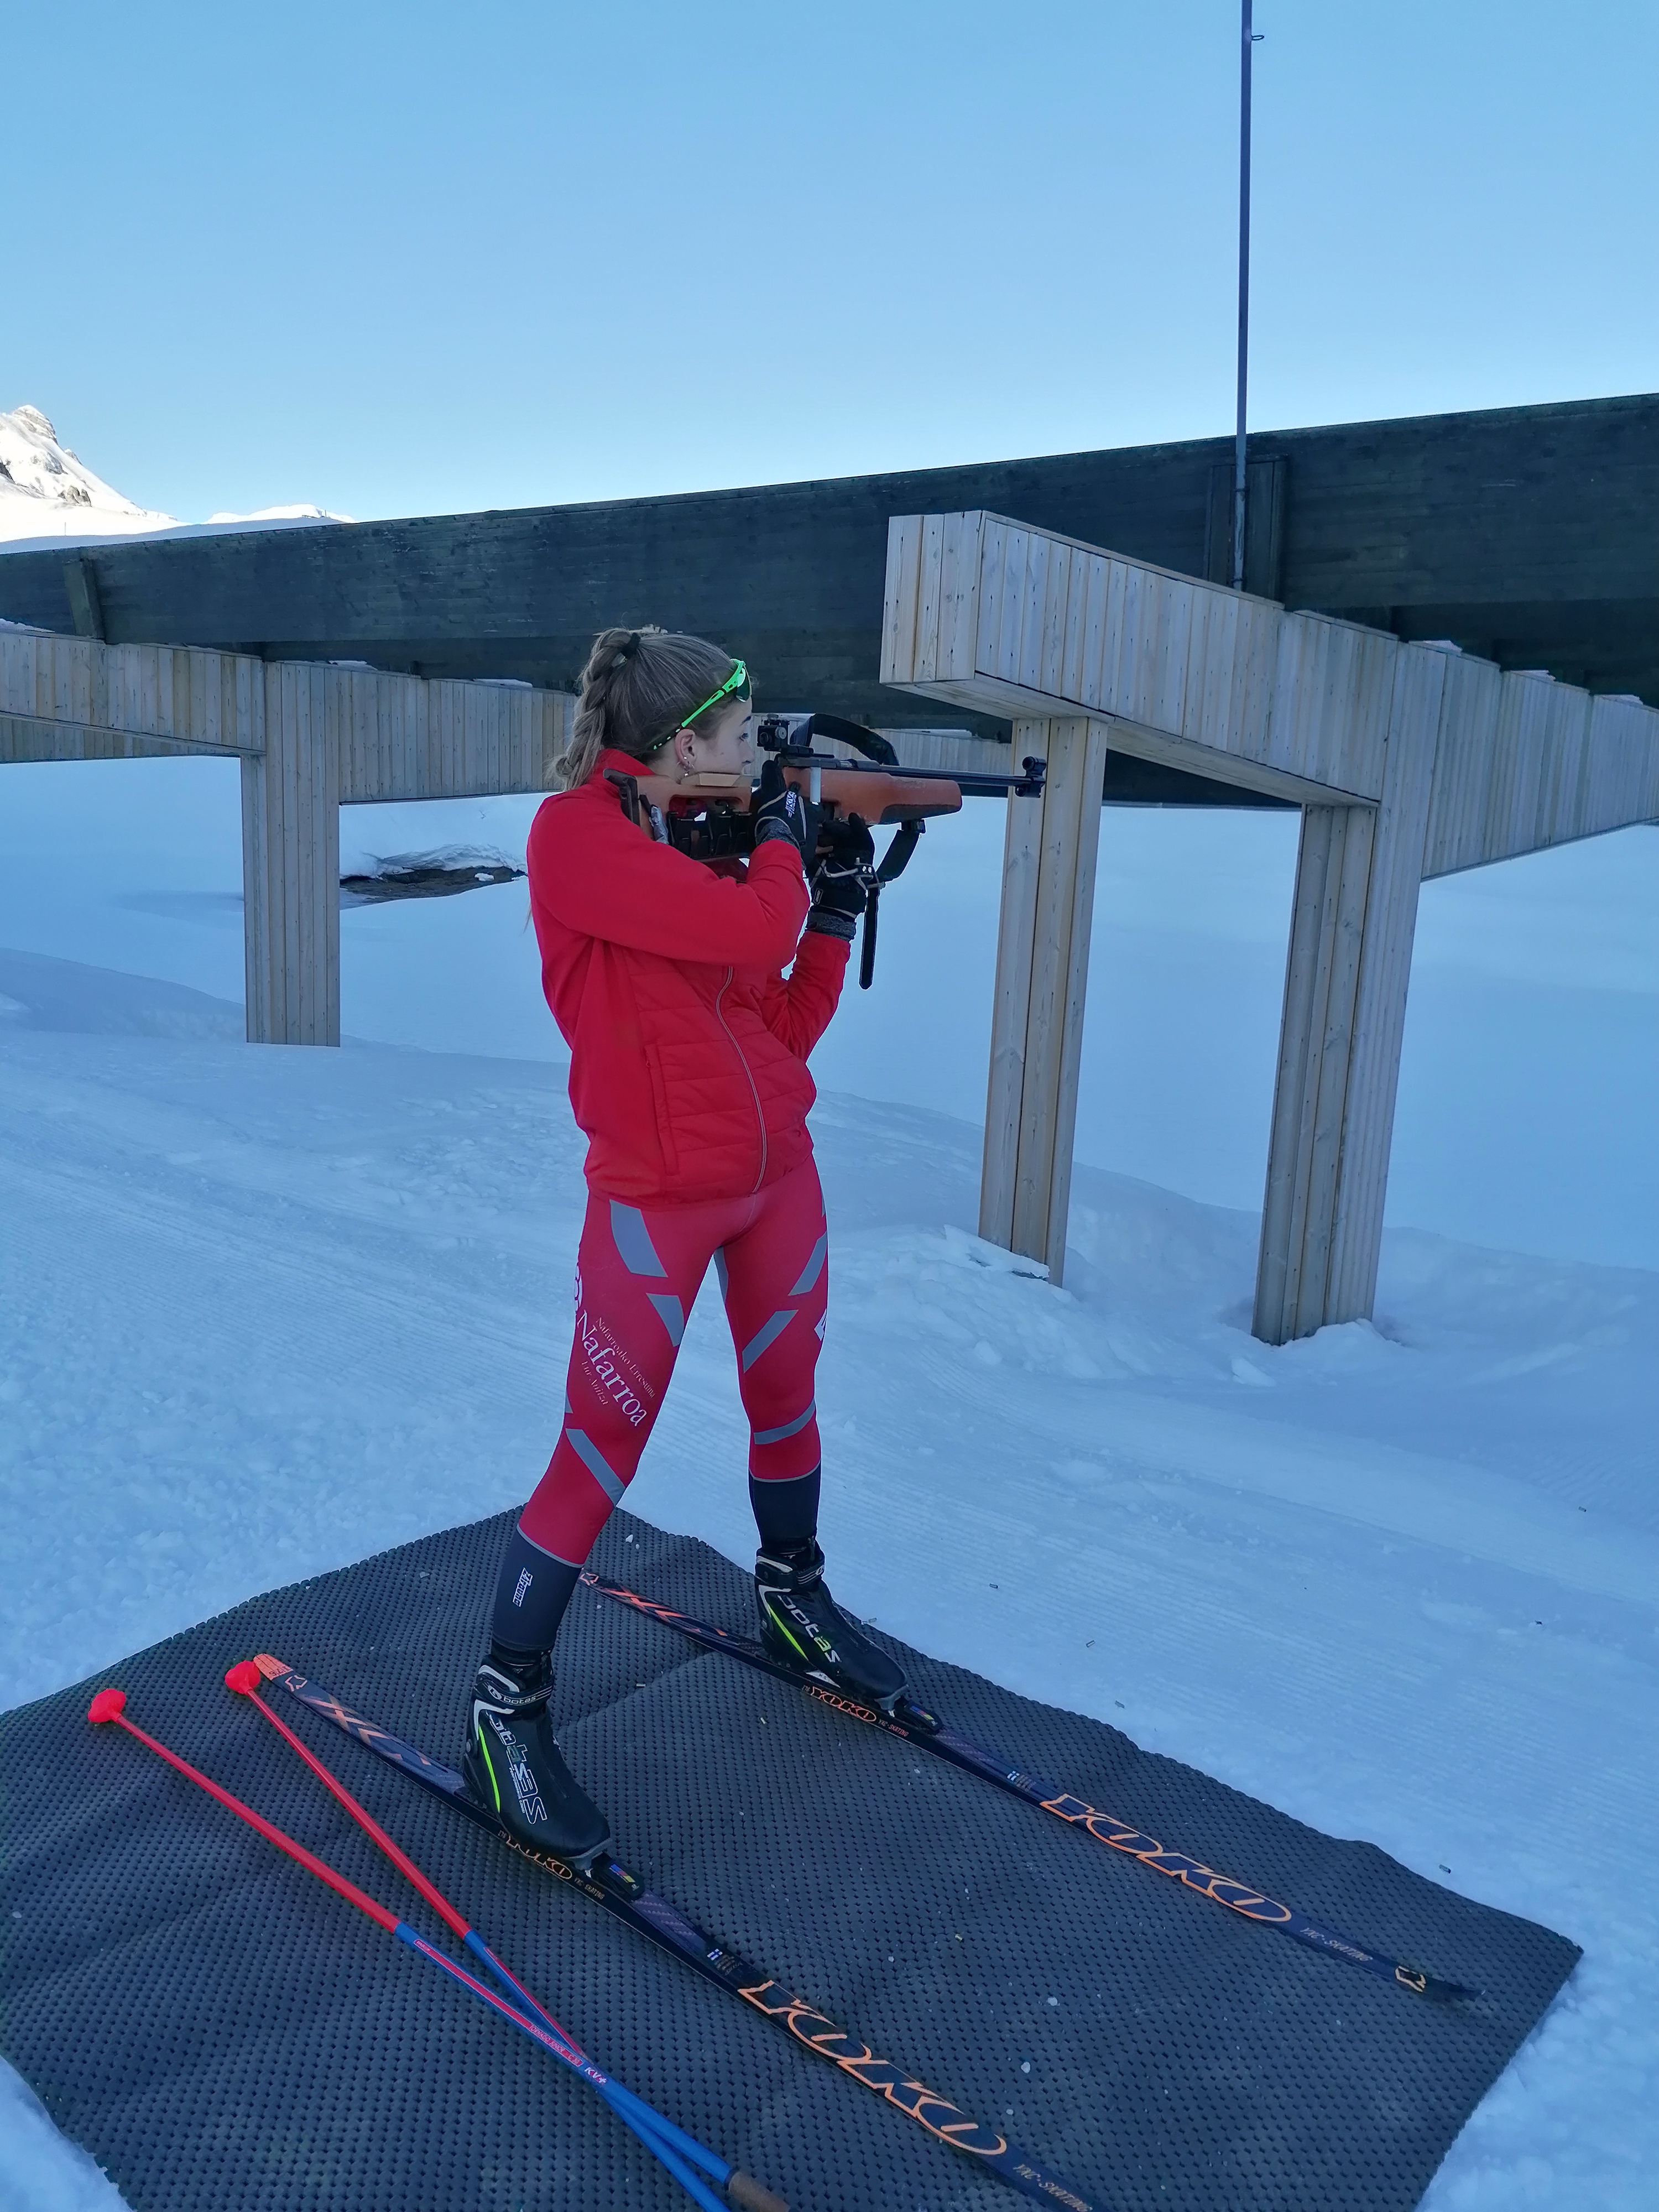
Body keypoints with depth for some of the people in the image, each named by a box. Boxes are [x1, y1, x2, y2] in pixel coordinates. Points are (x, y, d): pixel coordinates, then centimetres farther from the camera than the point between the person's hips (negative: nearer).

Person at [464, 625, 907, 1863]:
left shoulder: (710, 847, 7)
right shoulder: (579, 832, -14)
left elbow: (784, 1028, 10)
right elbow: (751, 933, -25)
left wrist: (836, 909, 3)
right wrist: (782, 842, -6)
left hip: (780, 1171, 7)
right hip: (660, 1197, -7)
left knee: (788, 1395, 20)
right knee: (602, 1449, 0)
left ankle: (794, 1601, 44)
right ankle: (507, 1715, 16)